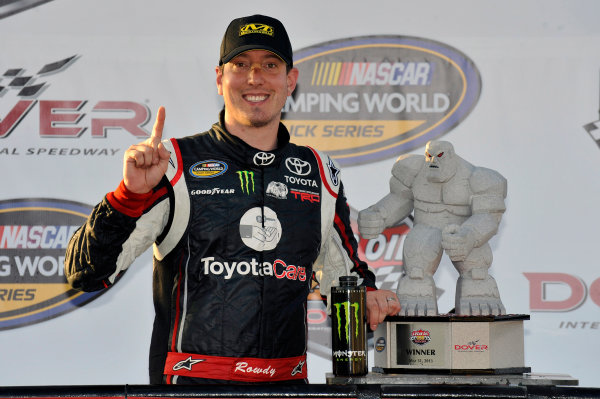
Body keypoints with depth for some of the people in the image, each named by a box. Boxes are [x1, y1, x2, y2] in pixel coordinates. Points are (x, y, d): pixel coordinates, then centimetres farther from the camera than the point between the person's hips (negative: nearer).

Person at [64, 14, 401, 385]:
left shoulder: (318, 172, 13)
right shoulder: (174, 165, 1)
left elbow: (347, 267, 28)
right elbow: (87, 273, -5)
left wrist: (368, 296, 7)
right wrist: (131, 196, -18)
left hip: (287, 383, 4)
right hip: (191, 381, -4)